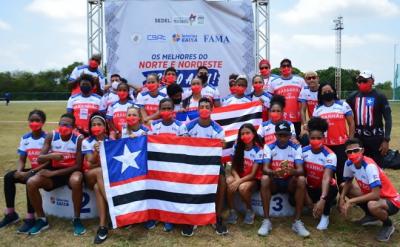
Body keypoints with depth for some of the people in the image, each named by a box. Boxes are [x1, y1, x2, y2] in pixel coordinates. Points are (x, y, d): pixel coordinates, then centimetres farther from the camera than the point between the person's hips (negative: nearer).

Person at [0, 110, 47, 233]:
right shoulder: (25, 138, 5)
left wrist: (30, 172, -23)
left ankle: (30, 218, -25)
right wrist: (19, 171, -14)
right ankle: (11, 214, -2)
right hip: (32, 170, 7)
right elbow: (22, 159, 8)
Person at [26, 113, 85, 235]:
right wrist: (50, 156, -32)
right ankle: (42, 220, 0)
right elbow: (39, 159, -7)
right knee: (31, 183, -20)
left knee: (76, 181, -38)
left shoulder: (79, 139, -14)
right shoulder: (51, 136, -5)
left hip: (71, 171, -4)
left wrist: (53, 173, -19)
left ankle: (76, 219, -18)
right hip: (54, 171, 4)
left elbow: (78, 165, -15)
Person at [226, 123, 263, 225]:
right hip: (238, 176, 3)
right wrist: (237, 179, -24)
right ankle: (232, 211, -14)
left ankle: (249, 211, -5)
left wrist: (239, 181, -29)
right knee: (229, 181, -31)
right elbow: (233, 168, -3)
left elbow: (253, 174, -15)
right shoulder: (237, 147, -3)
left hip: (252, 179, -3)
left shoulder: (258, 150, -14)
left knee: (243, 187, -35)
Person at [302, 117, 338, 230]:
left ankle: (325, 216, -6)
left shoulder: (330, 155, -24)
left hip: (325, 187, -3)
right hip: (310, 187, 3)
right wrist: (306, 195, -18)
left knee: (332, 189, -37)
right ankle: (314, 206, 13)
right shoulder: (303, 151, -13)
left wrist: (322, 199, -48)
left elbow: (326, 178, -36)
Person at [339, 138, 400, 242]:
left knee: (372, 205, -39)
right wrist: (342, 198, -10)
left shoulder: (370, 166, -31)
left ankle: (388, 224, -1)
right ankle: (371, 215, 16)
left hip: (390, 200, -7)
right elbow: (348, 182, 8)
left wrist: (352, 201, -30)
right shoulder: (349, 163, -10)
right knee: (343, 186, 2)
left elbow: (375, 195, -36)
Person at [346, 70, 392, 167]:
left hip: (375, 137, -3)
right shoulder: (352, 97, 3)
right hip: (358, 138, 4)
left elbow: (388, 119, -7)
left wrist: (386, 140, -12)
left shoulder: (380, 97, -7)